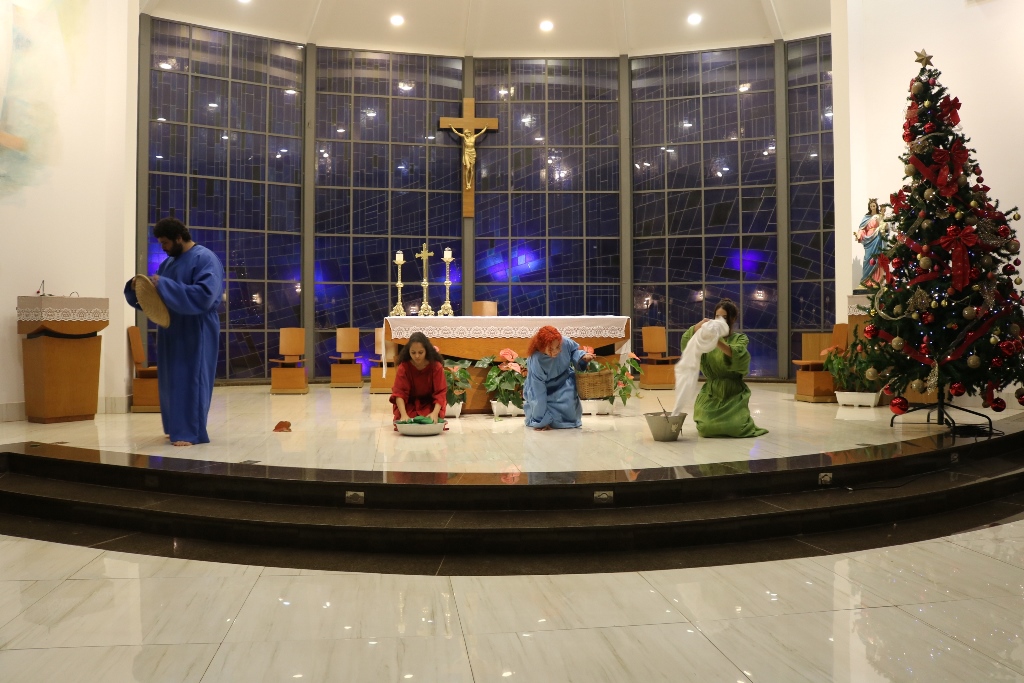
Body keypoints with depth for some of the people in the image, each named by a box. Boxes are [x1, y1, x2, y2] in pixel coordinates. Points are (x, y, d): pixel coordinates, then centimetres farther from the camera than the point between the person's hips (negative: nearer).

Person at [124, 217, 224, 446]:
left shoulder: (205, 258, -12)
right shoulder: (169, 262, 14)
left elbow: (204, 295, -25)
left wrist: (164, 285, -24)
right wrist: (137, 286, -4)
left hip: (196, 331, -8)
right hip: (171, 330, 8)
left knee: (191, 379, -6)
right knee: (171, 379, 11)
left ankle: (191, 432, -1)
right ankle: (177, 427, 21)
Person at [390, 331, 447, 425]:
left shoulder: (436, 366, -18)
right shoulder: (403, 367, -18)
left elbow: (440, 392, -21)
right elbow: (399, 392, -24)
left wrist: (435, 413, -38)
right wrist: (403, 414, -40)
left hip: (430, 403, 0)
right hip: (409, 404, 1)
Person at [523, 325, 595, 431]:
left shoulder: (565, 342, -29)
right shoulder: (535, 362, -38)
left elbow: (574, 351, 0)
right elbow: (537, 392, -31)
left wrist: (582, 356, -24)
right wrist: (541, 421, -27)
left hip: (564, 382, 2)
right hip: (545, 391, -2)